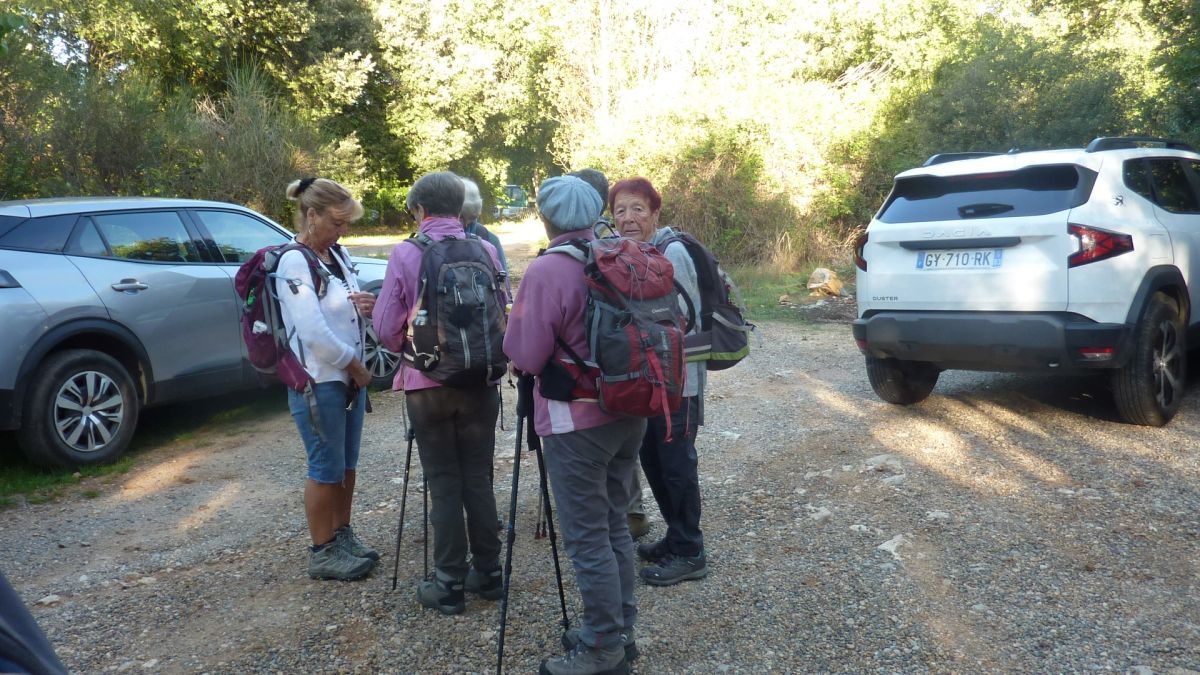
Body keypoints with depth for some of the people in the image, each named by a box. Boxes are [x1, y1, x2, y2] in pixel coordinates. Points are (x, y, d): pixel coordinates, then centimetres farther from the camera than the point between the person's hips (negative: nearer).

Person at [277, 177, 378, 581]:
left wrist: (366, 307, -3)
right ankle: (322, 553, 16)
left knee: (347, 465, 16)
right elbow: (314, 332, -22)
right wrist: (357, 366, -12)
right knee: (326, 468, 2)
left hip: (351, 376, 8)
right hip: (318, 382, -8)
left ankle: (342, 536, 32)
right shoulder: (294, 263, -15)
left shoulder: (337, 254, 9)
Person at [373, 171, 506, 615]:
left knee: (444, 483, 6)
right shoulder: (485, 251, -3)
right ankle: (487, 573, 22)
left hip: (427, 383, -2)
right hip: (480, 381, 2)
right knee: (478, 478, 13)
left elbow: (386, 329, -7)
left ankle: (450, 584, 13)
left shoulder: (405, 255, -9)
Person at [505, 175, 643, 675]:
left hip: (578, 421, -7)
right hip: (630, 411, 8)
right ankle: (619, 630, 29)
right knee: (614, 526, 17)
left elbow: (525, 356, -14)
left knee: (587, 538, 3)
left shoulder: (547, 270, -15)